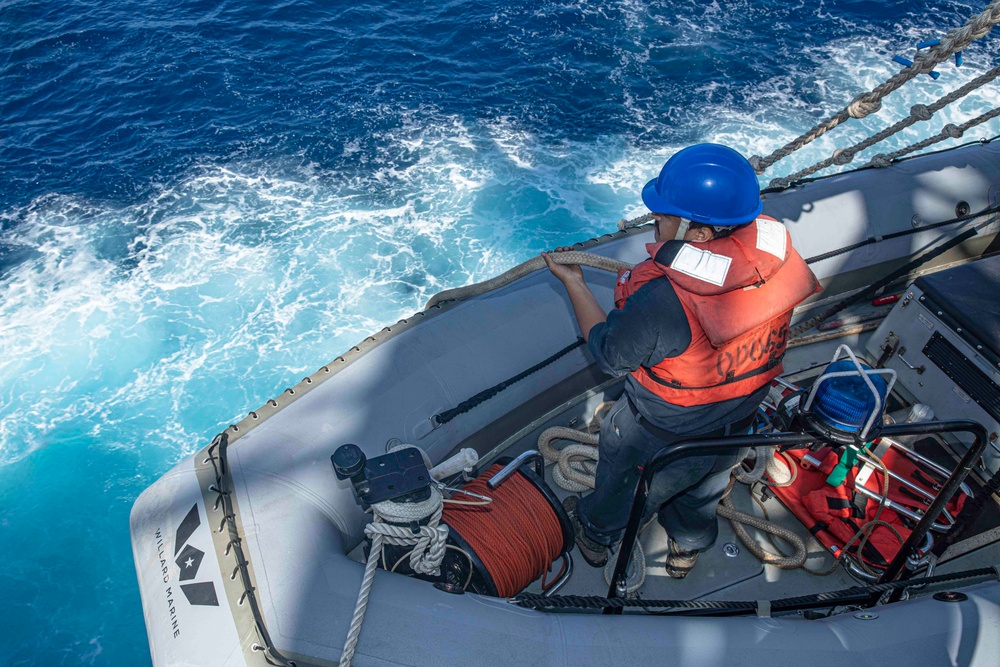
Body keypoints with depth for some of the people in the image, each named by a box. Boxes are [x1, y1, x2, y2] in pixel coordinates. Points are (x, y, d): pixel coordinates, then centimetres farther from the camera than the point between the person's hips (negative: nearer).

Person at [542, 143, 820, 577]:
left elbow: (609, 355, -22)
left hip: (663, 436, -5)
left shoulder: (662, 301, -42)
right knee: (704, 492, 36)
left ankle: (595, 534, 60)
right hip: (739, 424, 6)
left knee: (623, 484, 29)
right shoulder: (775, 248, -21)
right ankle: (688, 547, 66)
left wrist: (572, 282, -13)